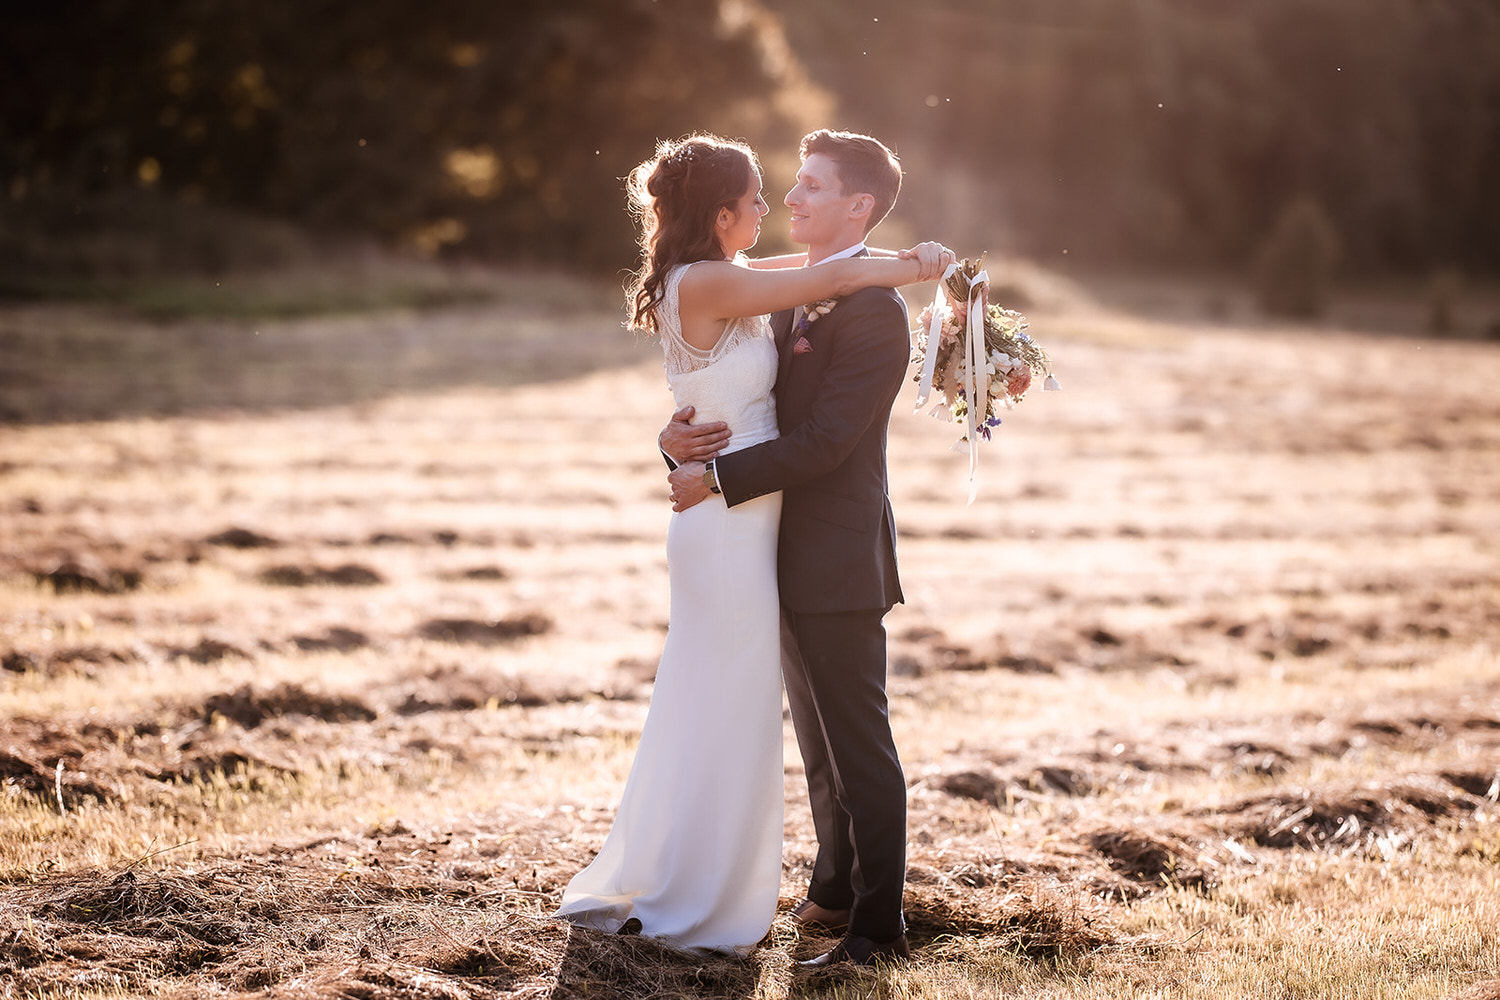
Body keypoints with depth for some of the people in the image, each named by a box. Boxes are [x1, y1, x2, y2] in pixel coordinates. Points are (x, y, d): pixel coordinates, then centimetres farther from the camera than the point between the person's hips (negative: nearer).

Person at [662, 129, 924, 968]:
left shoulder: (874, 309, -16)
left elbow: (824, 440, -23)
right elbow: (749, 404, 14)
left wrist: (717, 477, -19)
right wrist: (680, 439, -7)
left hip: (839, 561, -9)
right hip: (796, 559, 9)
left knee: (859, 746, -3)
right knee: (819, 741, 20)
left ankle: (879, 926, 4)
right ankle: (836, 888, 34)